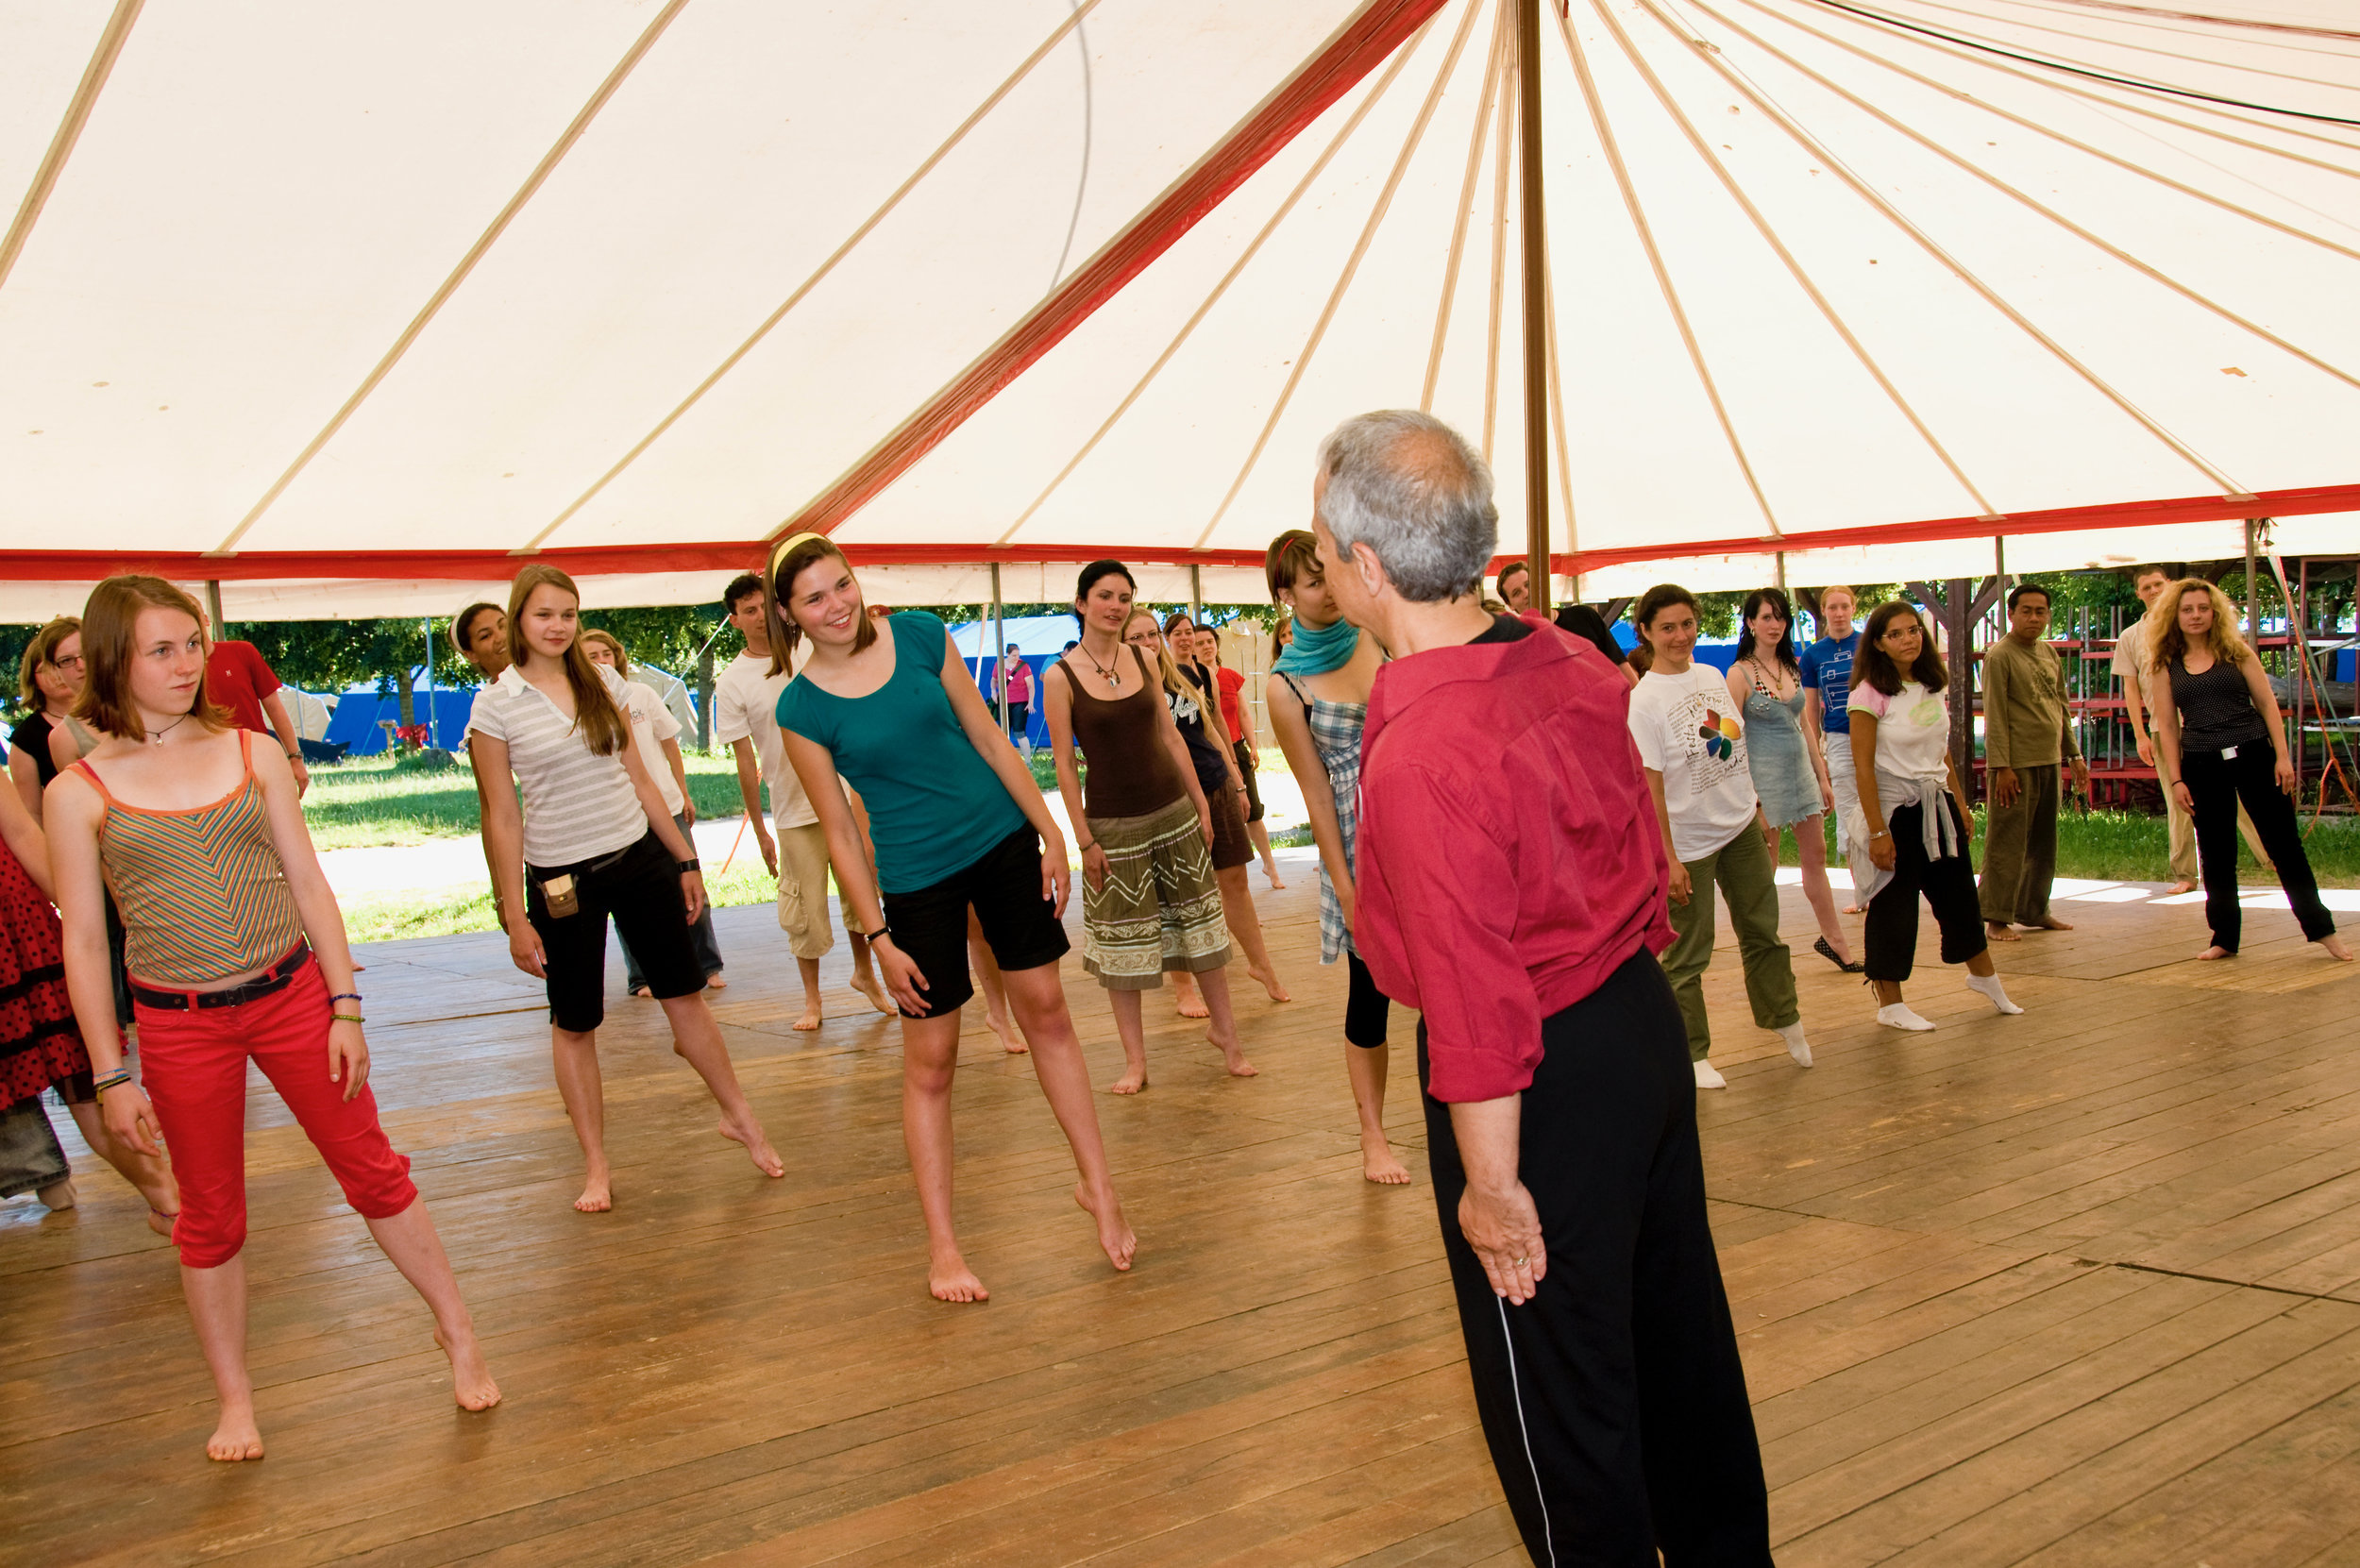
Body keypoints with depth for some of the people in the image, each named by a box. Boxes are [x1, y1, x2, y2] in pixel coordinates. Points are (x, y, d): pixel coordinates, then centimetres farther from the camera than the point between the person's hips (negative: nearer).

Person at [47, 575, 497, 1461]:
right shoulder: (79, 792, -4)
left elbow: (309, 886, 3)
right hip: (178, 1024, -1)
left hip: (292, 993, 1)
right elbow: (84, 941, -2)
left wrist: (345, 1008, -1)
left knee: (373, 1170, 9)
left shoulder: (252, 753, 1)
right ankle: (235, 1401, 28)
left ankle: (457, 1334, 25)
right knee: (211, 1215, 11)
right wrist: (111, 1074, -3)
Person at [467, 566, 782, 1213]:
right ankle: (596, 1165, 20)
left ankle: (739, 1116, 27)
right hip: (562, 879, -3)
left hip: (640, 857, 3)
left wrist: (685, 859, 11)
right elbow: (501, 817, -6)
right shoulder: (495, 705, -6)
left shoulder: (604, 684, 5)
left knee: (685, 995, 10)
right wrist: (515, 919, -7)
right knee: (574, 1024, 8)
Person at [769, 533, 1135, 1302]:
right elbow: (839, 833, -6)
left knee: (1047, 1012, 10)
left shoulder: (920, 635, -3)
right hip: (918, 878, -3)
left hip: (1003, 842, 3)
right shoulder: (802, 707, -9)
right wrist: (878, 937, -8)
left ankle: (1098, 1187, 24)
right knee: (929, 1060, 2)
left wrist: (1051, 832, 1)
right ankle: (941, 1245, 13)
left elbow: (989, 738, 3)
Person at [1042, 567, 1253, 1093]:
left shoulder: (1144, 658, 3)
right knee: (1121, 941, 5)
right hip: (1113, 822, -3)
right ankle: (1135, 1059, 16)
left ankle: (1224, 1030, 26)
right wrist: (1084, 840, -10)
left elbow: (1170, 736, 9)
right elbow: (1063, 762, -8)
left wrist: (1201, 804, 8)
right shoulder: (1060, 676, -8)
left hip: (1173, 810, 4)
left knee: (1200, 924, 10)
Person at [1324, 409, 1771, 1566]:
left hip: (1545, 1080, -9)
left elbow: (1476, 995, -25)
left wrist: (1493, 1182, -16)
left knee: (1555, 1392, 9)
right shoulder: (1571, 666, -1)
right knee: (1678, 1330, 25)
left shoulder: (1421, 754, -27)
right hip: (1643, 1021, 9)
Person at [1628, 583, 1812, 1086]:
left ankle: (1784, 1019, 37)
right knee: (1688, 952, 2)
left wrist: (1758, 811, 15)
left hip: (1740, 827, 6)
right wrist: (1668, 858, -18)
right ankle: (1692, 1054, 14)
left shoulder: (1711, 676, 5)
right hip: (1689, 841, -6)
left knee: (1761, 930, 18)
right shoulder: (1643, 700, -16)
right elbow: (1650, 785, -17)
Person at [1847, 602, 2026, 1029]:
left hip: (1937, 803, 7)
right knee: (1894, 905, 0)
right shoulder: (1870, 694, -15)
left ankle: (1983, 975, 39)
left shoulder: (1933, 686, 6)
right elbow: (1863, 768, -17)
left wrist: (1961, 803, 15)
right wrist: (1878, 831, -20)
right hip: (1895, 807, -7)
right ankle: (1890, 1004, 12)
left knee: (1958, 892, 18)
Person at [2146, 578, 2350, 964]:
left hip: (2253, 756, -1)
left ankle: (2321, 928, 12)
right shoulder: (2165, 665, 5)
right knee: (2216, 855, 6)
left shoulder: (2236, 652, 4)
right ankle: (2225, 937, 17)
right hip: (2202, 765, 1)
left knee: (2283, 842, 2)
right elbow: (2167, 726, 5)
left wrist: (2282, 756, -4)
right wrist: (2176, 779, 0)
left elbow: (2267, 704, 4)